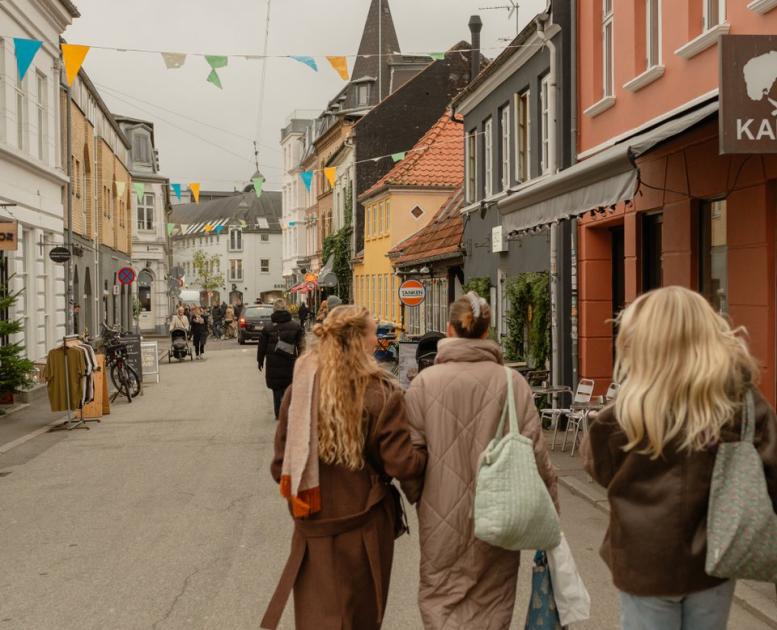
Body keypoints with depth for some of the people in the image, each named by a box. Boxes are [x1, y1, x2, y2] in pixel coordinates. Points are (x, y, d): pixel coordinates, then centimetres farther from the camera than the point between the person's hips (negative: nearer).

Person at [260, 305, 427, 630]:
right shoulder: (381, 394, -14)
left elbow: (280, 468, 1)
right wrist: (431, 451, 3)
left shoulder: (298, 391, -4)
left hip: (313, 530, 2)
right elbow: (402, 465, -16)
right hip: (364, 528, -2)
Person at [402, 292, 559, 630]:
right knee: (491, 601, 16)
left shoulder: (425, 382, -8)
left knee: (441, 599, 10)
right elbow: (535, 452, -6)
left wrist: (413, 494, 14)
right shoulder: (512, 382, -7)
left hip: (443, 516, -1)